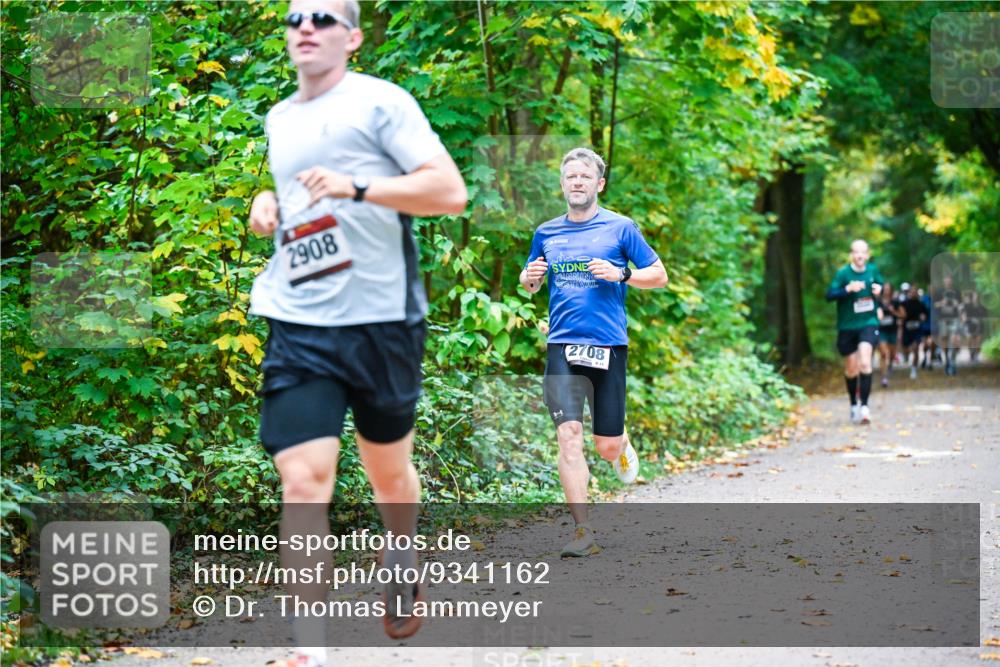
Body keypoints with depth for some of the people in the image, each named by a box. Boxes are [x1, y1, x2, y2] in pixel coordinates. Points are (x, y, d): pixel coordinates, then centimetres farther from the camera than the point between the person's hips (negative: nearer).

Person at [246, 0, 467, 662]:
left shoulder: (381, 102, -4)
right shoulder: (278, 119, 15)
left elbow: (451, 191, -12)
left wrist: (356, 187, -22)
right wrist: (268, 202, 11)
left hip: (380, 318, -3)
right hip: (298, 327, 3)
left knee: (388, 470, 16)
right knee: (303, 481, -12)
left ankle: (402, 564, 48)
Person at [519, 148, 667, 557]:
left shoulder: (620, 228, 3)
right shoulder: (546, 233, 12)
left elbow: (659, 276, 6)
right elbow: (529, 286, 24)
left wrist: (621, 273, -11)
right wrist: (530, 277, 0)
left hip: (608, 347, -1)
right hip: (562, 347, 1)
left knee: (607, 446, 3)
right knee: (568, 435, -14)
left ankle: (622, 449, 42)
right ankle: (583, 532, -11)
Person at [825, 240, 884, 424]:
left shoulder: (873, 270, -1)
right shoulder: (843, 273, -11)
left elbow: (881, 284, 18)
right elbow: (829, 295, -18)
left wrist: (879, 289, -5)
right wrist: (848, 289, -32)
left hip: (869, 324, 0)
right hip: (847, 326, 0)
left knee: (865, 362, -21)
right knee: (851, 368, 11)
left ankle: (864, 405, -21)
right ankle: (854, 404, 34)